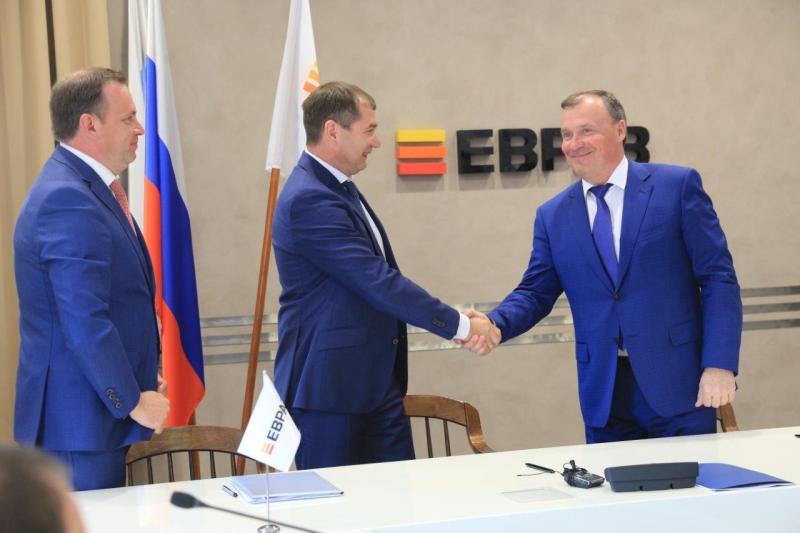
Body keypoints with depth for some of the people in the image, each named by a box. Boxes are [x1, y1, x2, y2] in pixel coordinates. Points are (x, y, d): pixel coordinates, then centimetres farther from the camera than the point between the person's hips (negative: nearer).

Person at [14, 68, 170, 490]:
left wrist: (142, 375, 17)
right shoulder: (68, 201, -20)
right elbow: (85, 323, -24)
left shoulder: (84, 187, 13)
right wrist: (132, 400, -16)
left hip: (102, 412, 10)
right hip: (79, 420, -10)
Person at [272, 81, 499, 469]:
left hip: (376, 381, 10)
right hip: (328, 390, -10)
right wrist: (459, 325, -17)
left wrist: (452, 320, 12)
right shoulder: (308, 200, -21)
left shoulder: (338, 189, 12)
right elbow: (379, 282, -23)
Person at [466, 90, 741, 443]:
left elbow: (718, 277, -4)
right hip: (603, 394, 3)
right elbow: (536, 293, 10)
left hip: (677, 384, -3)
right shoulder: (552, 216, 10)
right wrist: (493, 323, -12)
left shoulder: (677, 186, -1)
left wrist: (719, 364, -13)